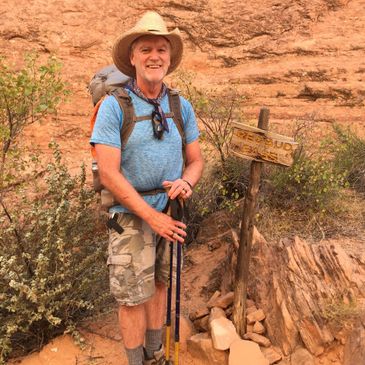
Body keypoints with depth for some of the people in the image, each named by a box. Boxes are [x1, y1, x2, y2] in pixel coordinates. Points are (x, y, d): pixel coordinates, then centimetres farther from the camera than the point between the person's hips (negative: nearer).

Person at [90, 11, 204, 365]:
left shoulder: (182, 107, 0)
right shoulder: (114, 106, -14)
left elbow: (195, 159, 7)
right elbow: (108, 174, -18)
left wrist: (187, 182, -18)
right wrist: (153, 217, -19)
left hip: (172, 212, 4)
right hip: (132, 214, -4)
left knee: (159, 285, 19)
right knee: (133, 296, 6)